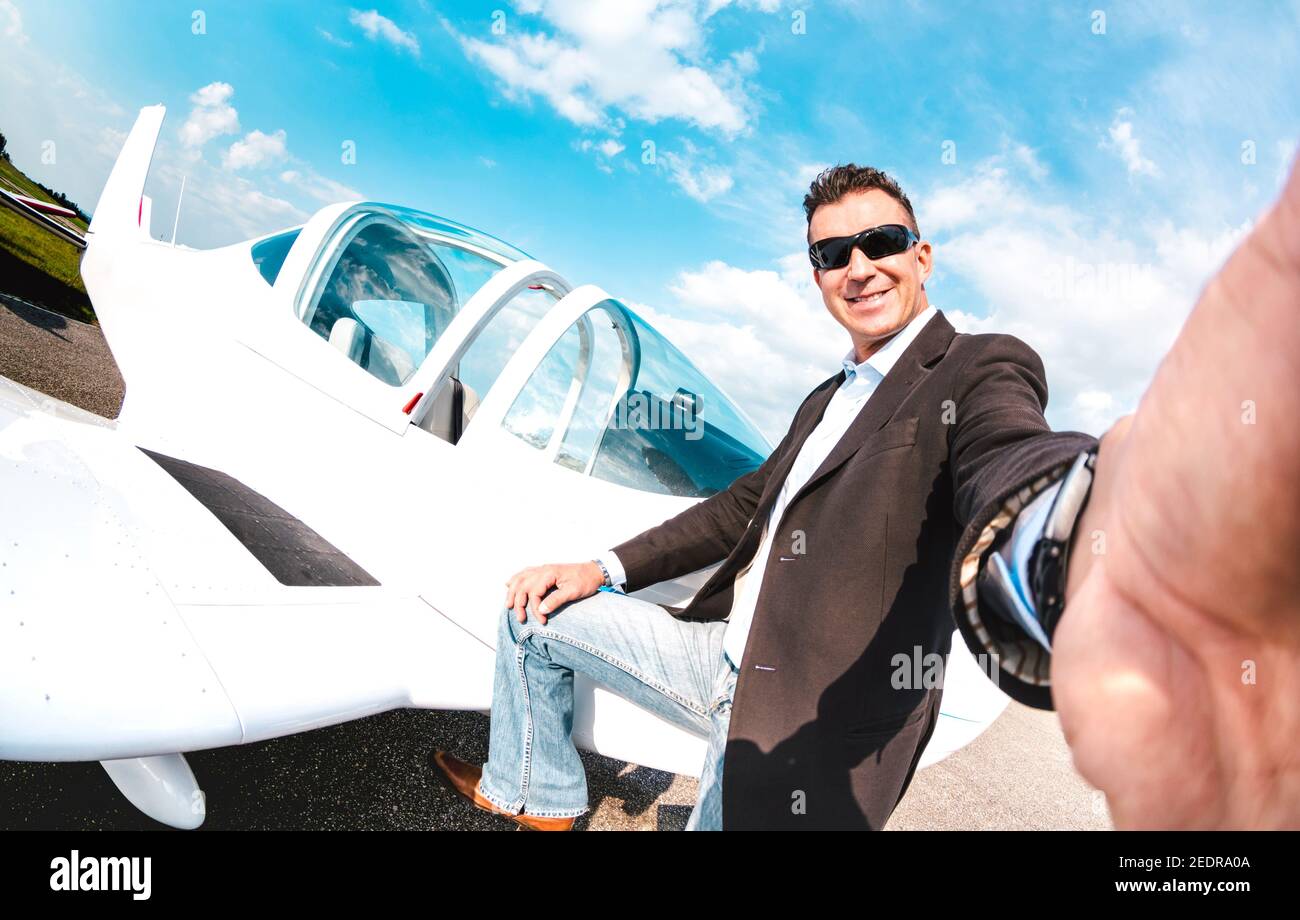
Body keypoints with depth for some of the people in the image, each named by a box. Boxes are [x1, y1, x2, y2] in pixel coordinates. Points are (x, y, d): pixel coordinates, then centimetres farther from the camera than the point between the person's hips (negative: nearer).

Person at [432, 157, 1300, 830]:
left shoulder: (978, 373, -13)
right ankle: (536, 793, 33)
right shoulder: (831, 398, 18)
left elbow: (1008, 468, -37)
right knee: (537, 612, 15)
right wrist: (609, 566, 11)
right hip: (726, 658, 9)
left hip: (814, 737, -8)